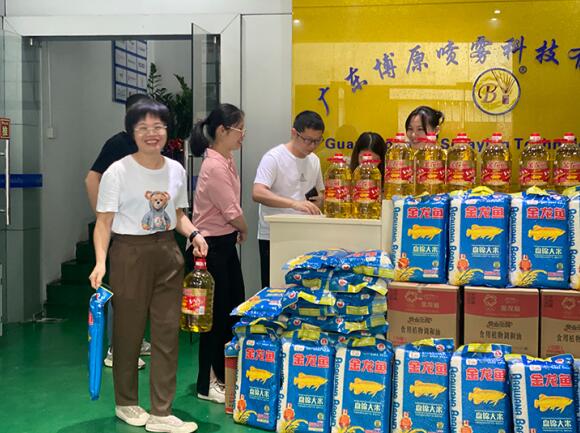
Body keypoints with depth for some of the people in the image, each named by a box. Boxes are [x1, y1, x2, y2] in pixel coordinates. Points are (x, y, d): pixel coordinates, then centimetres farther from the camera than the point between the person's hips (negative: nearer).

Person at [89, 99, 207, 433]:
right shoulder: (118, 172, -7)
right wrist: (101, 261, -20)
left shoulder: (176, 170, 7)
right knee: (129, 330, 6)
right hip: (130, 254, -4)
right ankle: (126, 403, 28)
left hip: (168, 253, 5)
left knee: (168, 331, 2)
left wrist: (194, 233, -2)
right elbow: (104, 221, -8)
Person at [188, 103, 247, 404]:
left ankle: (225, 375, 30)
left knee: (235, 309, 16)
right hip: (212, 245, -10)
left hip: (226, 242, 10)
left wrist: (237, 232, 3)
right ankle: (207, 385, 15)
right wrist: (244, 230, 0)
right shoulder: (214, 167, -22)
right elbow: (232, 213, -19)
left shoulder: (227, 159, 7)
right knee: (217, 314, 0)